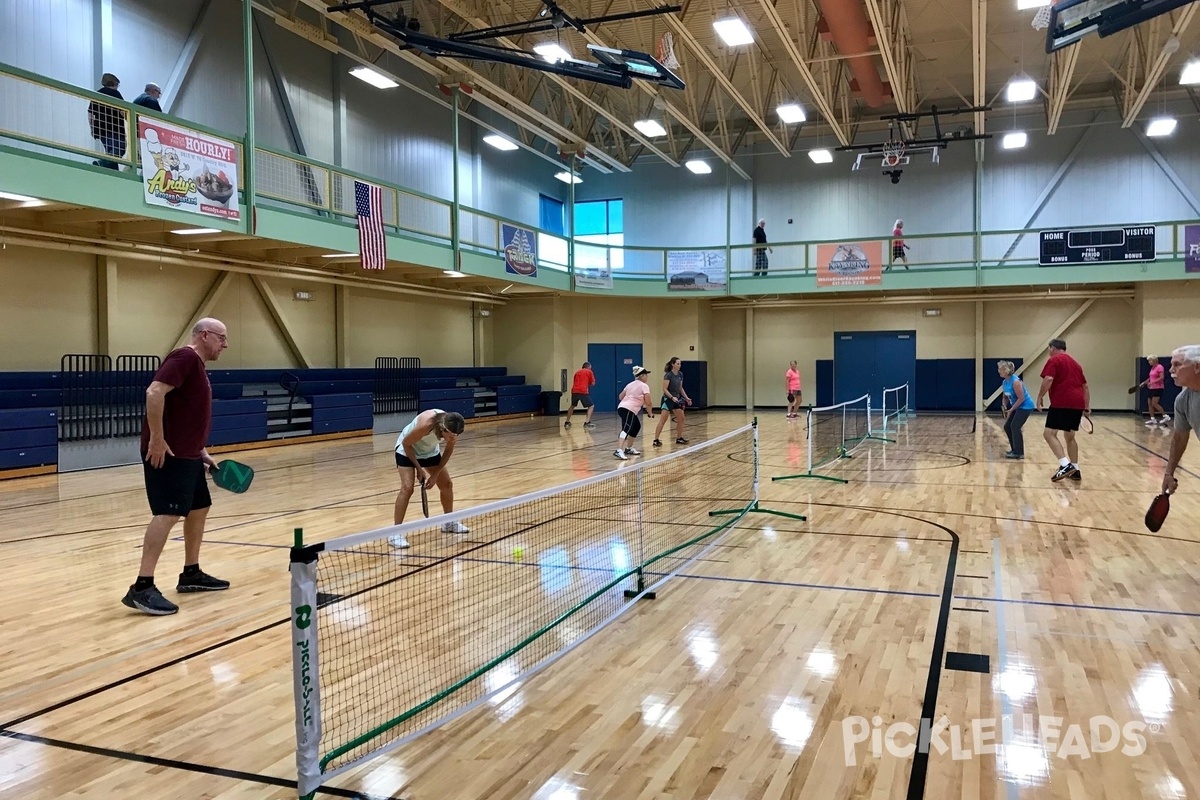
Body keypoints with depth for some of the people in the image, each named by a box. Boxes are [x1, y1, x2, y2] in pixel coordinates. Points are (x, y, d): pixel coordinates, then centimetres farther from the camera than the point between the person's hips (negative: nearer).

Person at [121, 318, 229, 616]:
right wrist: (157, 439, -25)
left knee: (198, 510, 16)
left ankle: (191, 574, 26)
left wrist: (202, 452, 21)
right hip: (167, 454, -11)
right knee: (167, 515, -15)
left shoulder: (197, 367, 20)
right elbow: (154, 393, -25)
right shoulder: (185, 357, -12)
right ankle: (142, 588, -15)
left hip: (187, 455, 11)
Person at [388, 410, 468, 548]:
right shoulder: (426, 424, -41)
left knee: (447, 484, 8)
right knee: (407, 488, -20)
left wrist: (435, 474, -11)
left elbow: (448, 451, -7)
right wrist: (419, 468, -21)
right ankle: (395, 533, -15)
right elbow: (406, 443, -24)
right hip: (407, 450, -6)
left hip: (430, 451, 6)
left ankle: (449, 522, 30)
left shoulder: (453, 429, -26)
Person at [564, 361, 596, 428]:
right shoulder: (589, 372, 10)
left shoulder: (577, 372, 25)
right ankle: (587, 422, -11)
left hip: (574, 391, 5)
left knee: (572, 406, 27)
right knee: (591, 406, 6)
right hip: (583, 392, -5)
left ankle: (567, 422, 27)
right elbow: (593, 383, 10)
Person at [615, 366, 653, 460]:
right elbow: (648, 402, -7)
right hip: (629, 410, -9)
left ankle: (628, 449, 31)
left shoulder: (630, 384, 21)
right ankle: (619, 451, -42)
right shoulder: (644, 386, -2)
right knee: (626, 429, -23)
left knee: (637, 426, 26)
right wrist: (649, 407, 13)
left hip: (621, 407, 9)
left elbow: (620, 397, 23)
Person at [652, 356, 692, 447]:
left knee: (681, 419, 9)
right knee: (663, 420, -12)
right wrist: (672, 397, -27)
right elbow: (664, 389, -17)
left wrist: (686, 397, 8)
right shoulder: (668, 375, -15)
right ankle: (656, 440, -12)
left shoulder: (680, 375, 7)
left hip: (677, 399, 8)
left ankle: (679, 438, 21)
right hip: (668, 399, -8)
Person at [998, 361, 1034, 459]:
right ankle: (1015, 449, 20)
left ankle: (1019, 453, -7)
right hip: (1016, 406, 9)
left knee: (1015, 427, -14)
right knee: (1007, 426, 9)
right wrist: (1005, 408, -1)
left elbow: (1021, 398, -24)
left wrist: (1011, 410, -20)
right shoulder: (1004, 383, 3)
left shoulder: (1015, 382, -24)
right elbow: (1006, 397, 15)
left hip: (1025, 406, -9)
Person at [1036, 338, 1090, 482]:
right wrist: (1087, 406, 27)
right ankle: (1075, 470, 16)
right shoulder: (1075, 363, 23)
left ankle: (1066, 465, -23)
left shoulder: (1054, 360, 0)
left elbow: (1048, 379, -16)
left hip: (1061, 403, -8)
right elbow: (1085, 386, 24)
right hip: (1077, 404, 8)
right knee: (1070, 436, 17)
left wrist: (1040, 397, -7)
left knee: (1049, 433, -9)